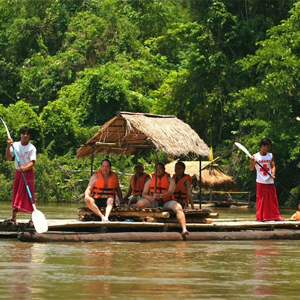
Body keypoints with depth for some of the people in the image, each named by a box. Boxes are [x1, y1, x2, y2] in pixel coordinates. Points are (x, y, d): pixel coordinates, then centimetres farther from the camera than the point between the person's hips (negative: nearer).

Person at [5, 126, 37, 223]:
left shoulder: (31, 148, -10)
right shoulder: (15, 145, 3)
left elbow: (33, 162, -16)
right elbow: (8, 158, -1)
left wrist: (25, 168, -35)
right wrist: (9, 146, -13)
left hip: (28, 173, -5)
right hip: (18, 172, 5)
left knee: (29, 196, -8)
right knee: (16, 194, 9)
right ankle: (13, 217, 14)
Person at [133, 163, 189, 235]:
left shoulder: (170, 180, 8)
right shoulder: (150, 180, 15)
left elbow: (171, 192, -9)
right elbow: (144, 194, 10)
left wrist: (160, 195, -29)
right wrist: (148, 197, -16)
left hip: (166, 202, -1)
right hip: (153, 202, 1)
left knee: (178, 207, -33)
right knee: (141, 203, -33)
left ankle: (184, 230, -40)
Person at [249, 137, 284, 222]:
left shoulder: (270, 156, 6)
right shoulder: (255, 156, -2)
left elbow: (273, 166, 4)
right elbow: (251, 169, -5)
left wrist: (273, 173, -16)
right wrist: (252, 162, -25)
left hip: (270, 181, 2)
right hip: (260, 182, -2)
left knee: (273, 199, 4)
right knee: (261, 200, -1)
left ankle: (276, 216, 12)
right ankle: (260, 217, 6)